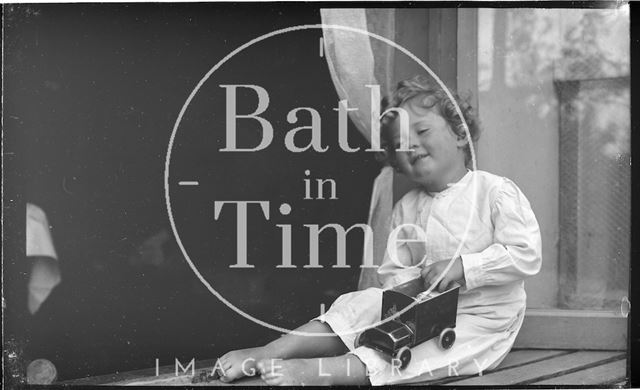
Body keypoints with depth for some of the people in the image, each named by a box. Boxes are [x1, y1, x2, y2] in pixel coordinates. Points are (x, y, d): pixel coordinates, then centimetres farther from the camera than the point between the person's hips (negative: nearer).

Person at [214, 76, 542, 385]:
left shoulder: (496, 192, -8)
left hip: (483, 321, -6)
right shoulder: (406, 208, 11)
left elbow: (526, 255, -16)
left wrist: (463, 267, -22)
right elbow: (392, 272, 9)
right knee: (367, 302, -13)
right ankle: (269, 353, -21)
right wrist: (412, 279, -16)